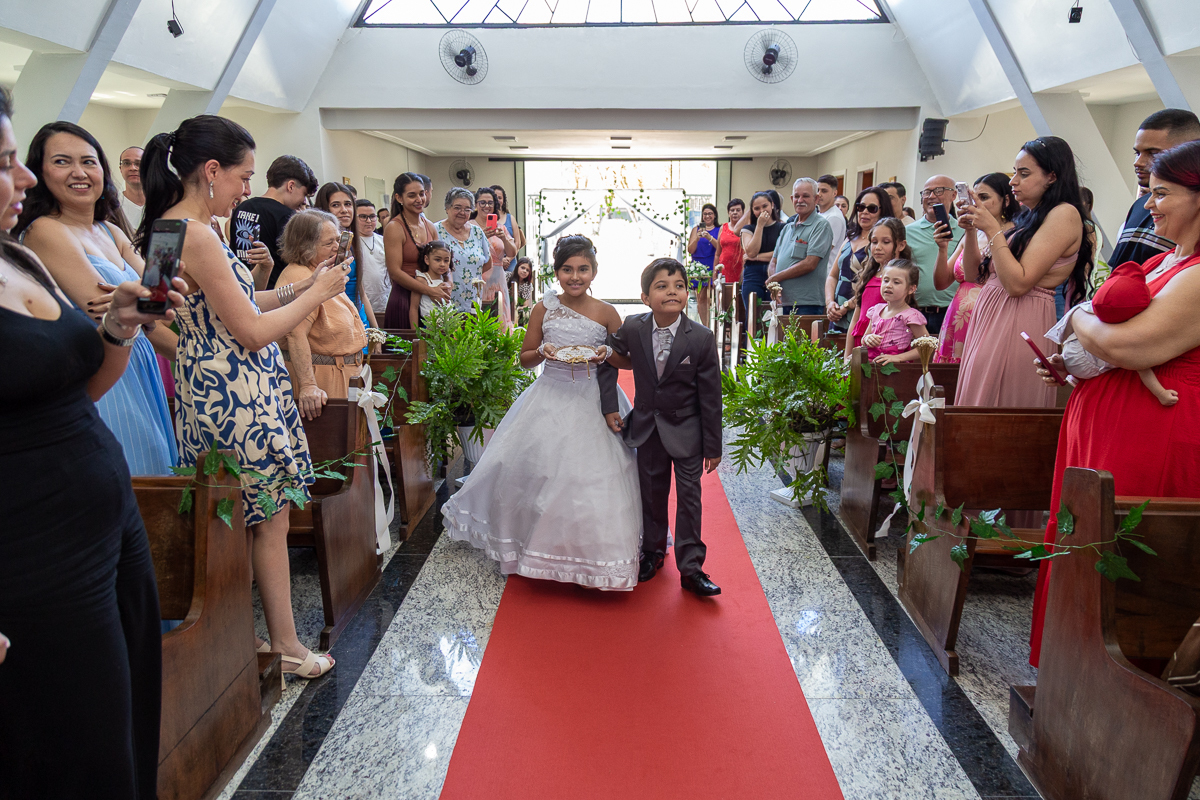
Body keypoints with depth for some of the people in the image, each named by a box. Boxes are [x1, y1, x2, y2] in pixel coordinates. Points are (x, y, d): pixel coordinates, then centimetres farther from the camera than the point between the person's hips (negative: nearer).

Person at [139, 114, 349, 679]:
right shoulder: (196, 235, -20)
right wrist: (316, 293, -7)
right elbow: (252, 332, -19)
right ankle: (285, 645, 17)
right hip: (241, 399, -9)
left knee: (241, 520, 16)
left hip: (215, 393, 9)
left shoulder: (169, 226, 11)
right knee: (269, 520, 3)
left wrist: (295, 289, 11)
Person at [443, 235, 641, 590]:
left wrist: (607, 354, -16)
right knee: (522, 465, 3)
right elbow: (525, 358, 8)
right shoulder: (544, 309, 0)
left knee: (593, 477, -4)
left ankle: (594, 556, 16)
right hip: (550, 398, 2)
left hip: (592, 403, -2)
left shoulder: (606, 313, -3)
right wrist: (543, 352, -13)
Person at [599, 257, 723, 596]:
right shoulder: (632, 329, -12)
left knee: (689, 496, 2)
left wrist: (713, 446, -8)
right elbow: (609, 361, 7)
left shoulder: (701, 339, -18)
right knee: (651, 493, 15)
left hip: (686, 430, -2)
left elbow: (710, 396, -12)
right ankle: (653, 551, 36)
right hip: (647, 426, 2)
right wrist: (610, 406, 0)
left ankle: (690, 567, 14)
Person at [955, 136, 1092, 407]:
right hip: (990, 319, 8)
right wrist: (971, 228, 4)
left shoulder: (1065, 214, -7)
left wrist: (992, 229, -12)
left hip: (1020, 326, -8)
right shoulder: (1027, 218, 17)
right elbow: (972, 274, 16)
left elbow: (1018, 283, -17)